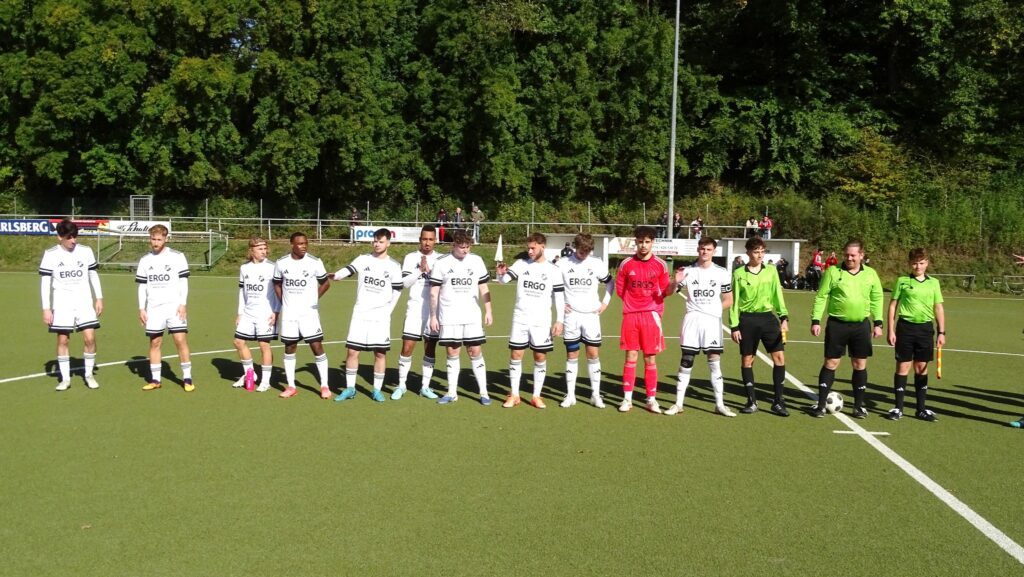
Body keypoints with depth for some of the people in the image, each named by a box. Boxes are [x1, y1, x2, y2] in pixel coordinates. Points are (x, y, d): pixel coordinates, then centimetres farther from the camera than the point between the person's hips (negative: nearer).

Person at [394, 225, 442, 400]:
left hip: (435, 310, 1)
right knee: (407, 347, -3)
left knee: (430, 349, 5)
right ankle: (401, 385, 9)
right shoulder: (411, 257, 2)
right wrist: (421, 269, -16)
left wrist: (429, 271, -13)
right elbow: (405, 282, -6)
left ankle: (425, 387, 14)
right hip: (415, 308, -1)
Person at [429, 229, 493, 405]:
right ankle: (452, 393, 13)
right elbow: (434, 292, 2)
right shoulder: (441, 263, -2)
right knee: (452, 354, 5)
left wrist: (488, 311, 2)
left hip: (472, 316, 1)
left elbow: (484, 288, 8)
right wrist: (433, 316, -1)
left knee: (475, 352, 0)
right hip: (448, 317, 0)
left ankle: (484, 392, 5)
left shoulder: (476, 261, 2)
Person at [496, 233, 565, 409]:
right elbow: (503, 280, -8)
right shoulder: (521, 264, 1)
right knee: (515, 355, 2)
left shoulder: (553, 271, -1)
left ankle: (536, 396, 14)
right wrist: (501, 273, -31)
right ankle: (514, 395, 12)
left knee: (540, 357, 3)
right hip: (520, 319, 1)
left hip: (541, 321, -1)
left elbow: (559, 297, 1)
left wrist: (559, 320, -4)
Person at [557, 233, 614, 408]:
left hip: (591, 315, 1)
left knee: (593, 354, 0)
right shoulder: (563, 264, -3)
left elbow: (610, 283, 14)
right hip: (571, 315, 0)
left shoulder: (597, 264, -1)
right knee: (571, 355, 4)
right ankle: (570, 395, 10)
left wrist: (605, 302, 5)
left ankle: (596, 395, 8)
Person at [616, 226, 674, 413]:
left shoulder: (660, 265, 1)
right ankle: (627, 398, 10)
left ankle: (651, 399, 11)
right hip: (631, 315, 0)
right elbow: (620, 290, 10)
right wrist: (634, 301, 8)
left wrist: (674, 284, -13)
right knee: (631, 357, 3)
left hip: (652, 315, 0)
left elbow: (665, 291, 6)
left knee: (651, 359, 3)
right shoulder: (626, 264, 2)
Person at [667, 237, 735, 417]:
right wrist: (676, 282, -21)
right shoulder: (688, 271, 5)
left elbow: (729, 300, 10)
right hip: (692, 319, 0)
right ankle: (678, 403, 7)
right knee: (686, 361, 2)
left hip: (712, 321, 0)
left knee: (715, 362, 0)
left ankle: (720, 404, 6)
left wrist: (713, 309, -2)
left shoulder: (722, 273, 5)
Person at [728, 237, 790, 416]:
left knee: (779, 357, -5)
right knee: (747, 360, 4)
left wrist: (784, 317, -4)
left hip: (768, 317, 2)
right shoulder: (739, 273, -1)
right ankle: (752, 401, 16)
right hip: (747, 319, -2)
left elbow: (777, 295, 7)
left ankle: (778, 401, 4)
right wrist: (734, 326, -3)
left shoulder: (771, 271, 5)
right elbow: (734, 301, 1)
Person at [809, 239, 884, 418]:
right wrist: (815, 320, -8)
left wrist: (878, 323, 3)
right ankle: (821, 404, 8)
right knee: (831, 363, 1)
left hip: (861, 325, 2)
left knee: (860, 364, 7)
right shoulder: (833, 272, -3)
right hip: (837, 324, -2)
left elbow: (876, 299, 10)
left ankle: (859, 405, 18)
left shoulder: (871, 274, 5)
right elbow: (821, 297, -2)